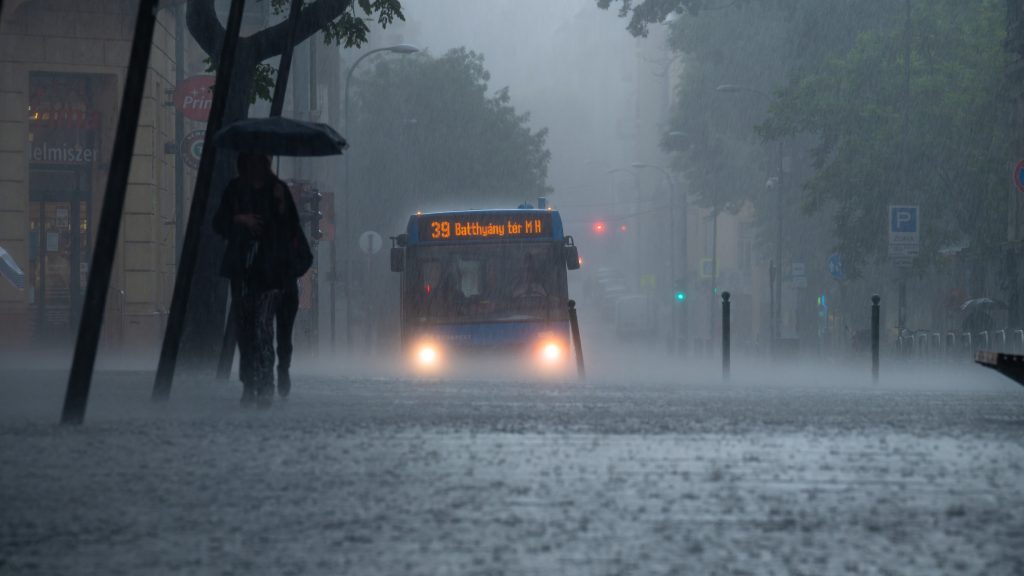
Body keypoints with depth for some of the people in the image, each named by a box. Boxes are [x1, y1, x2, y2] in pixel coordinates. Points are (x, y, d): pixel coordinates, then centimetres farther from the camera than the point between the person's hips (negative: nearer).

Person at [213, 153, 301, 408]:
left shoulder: (277, 189, 6)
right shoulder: (235, 189, 10)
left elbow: (292, 229, 5)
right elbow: (219, 222, 9)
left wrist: (281, 204, -11)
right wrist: (240, 219, -8)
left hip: (271, 270, -3)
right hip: (242, 269, 3)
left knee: (263, 324, -16)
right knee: (245, 327, 4)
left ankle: (265, 388, -19)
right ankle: (249, 386, 12)